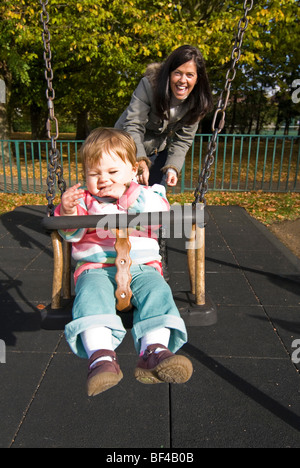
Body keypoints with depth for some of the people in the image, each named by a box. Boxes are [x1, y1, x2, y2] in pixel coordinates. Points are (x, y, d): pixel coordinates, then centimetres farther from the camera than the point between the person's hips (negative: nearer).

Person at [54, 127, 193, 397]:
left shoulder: (143, 196, 13)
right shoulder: (84, 199, 16)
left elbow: (162, 213, -8)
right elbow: (69, 234, 6)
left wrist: (126, 195, -15)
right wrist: (67, 211, -16)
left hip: (141, 266, 1)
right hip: (95, 267, 0)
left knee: (157, 290, -28)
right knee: (92, 292, -32)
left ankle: (154, 350, -37)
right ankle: (101, 356, -41)